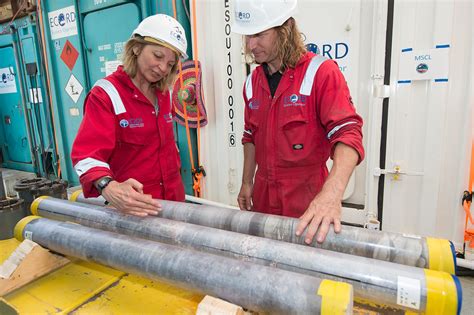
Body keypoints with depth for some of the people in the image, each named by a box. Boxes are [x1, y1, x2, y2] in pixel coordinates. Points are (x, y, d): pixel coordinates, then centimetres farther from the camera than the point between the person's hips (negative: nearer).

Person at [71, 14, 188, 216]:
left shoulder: (164, 93, 7)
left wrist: (174, 178, 15)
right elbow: (87, 154, -24)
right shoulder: (105, 94, -13)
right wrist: (109, 188, -41)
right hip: (131, 207, -6)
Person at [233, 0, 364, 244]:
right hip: (263, 197, 5)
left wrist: (331, 194, -38)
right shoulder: (253, 81, 6)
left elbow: (348, 133, -23)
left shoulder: (321, 72, -13)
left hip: (307, 200, -5)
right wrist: (247, 182, 13)